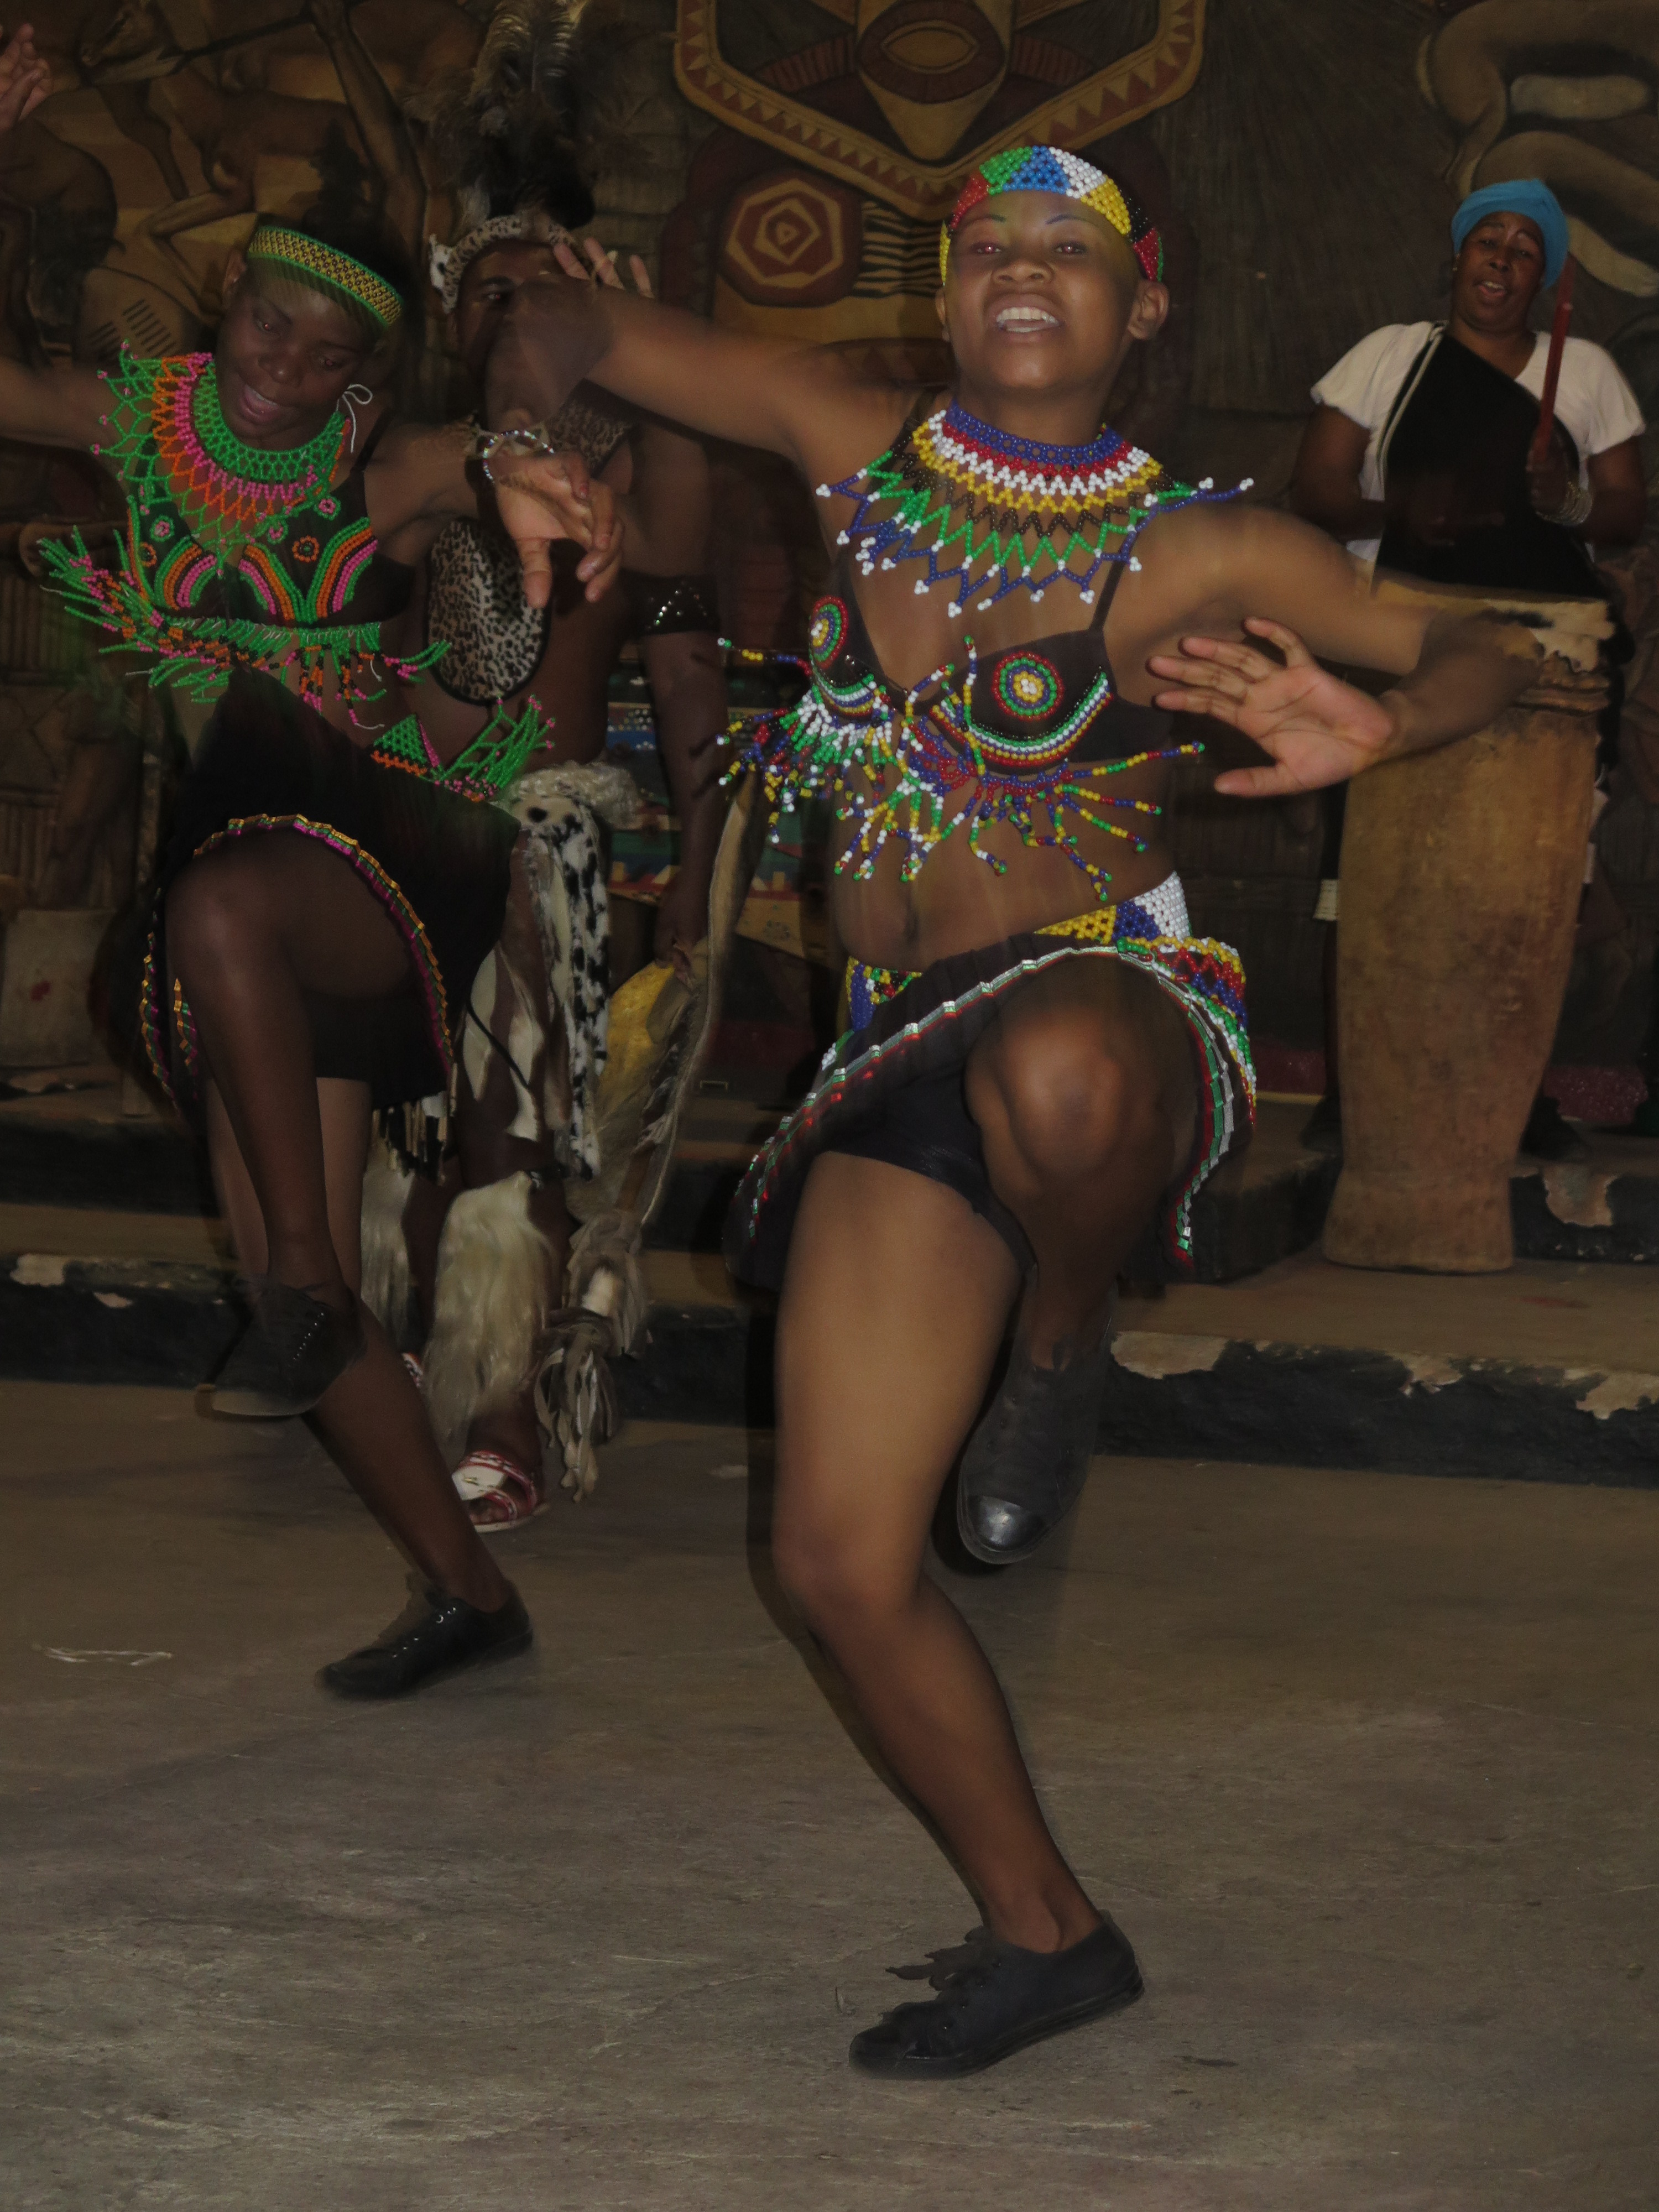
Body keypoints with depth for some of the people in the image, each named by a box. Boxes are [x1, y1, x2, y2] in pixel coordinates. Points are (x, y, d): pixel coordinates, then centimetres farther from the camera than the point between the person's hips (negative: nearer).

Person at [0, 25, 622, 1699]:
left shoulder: (379, 466, -8)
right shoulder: (145, 420, 5)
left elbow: (438, 470, -31)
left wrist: (504, 478, -56)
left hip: (383, 853, -6)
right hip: (230, 849, 6)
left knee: (220, 909, -40)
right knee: (290, 1278, 2)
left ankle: (309, 1294, -30)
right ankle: (464, 1591, 15)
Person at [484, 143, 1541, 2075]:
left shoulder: (1195, 557, -4)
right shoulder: (857, 445, 5)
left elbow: (1485, 653, 2)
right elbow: (570, 326, 15)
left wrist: (1369, 733, -19)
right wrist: (531, 453, -6)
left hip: (1117, 995, -4)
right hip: (908, 1053, 5)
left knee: (1052, 1081, -45)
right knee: (838, 1558, 0)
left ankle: (1062, 1345, -10)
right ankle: (1043, 1933, 20)